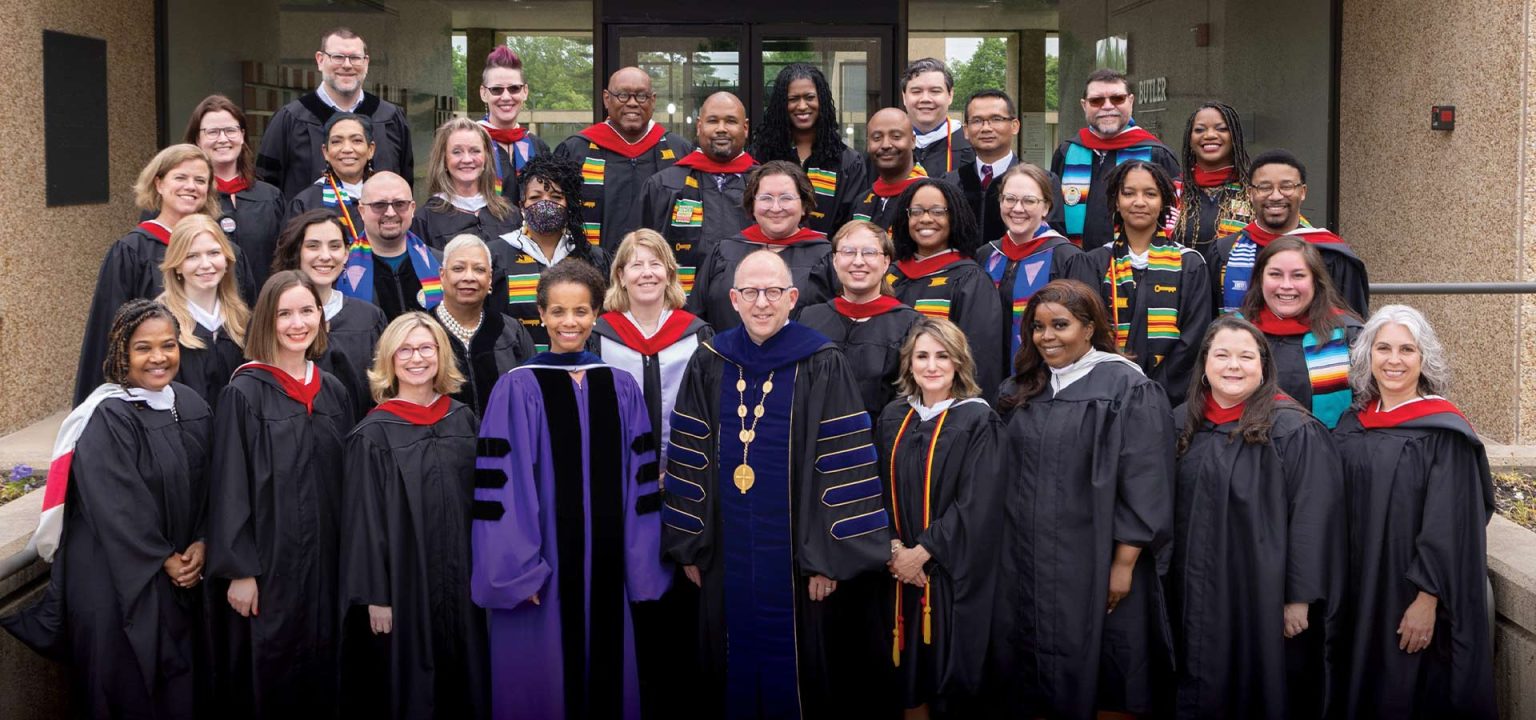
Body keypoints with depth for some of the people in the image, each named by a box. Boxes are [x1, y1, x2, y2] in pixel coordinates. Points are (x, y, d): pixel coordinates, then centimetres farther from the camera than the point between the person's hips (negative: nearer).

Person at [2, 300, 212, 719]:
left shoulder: (191, 406, 4)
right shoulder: (106, 418, -17)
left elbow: (207, 485, 6)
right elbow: (116, 506, -18)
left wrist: (200, 544, -7)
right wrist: (163, 559, -12)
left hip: (183, 572, 6)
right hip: (120, 577, -6)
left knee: (180, 675, 13)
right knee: (129, 682, 4)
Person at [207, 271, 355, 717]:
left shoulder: (333, 392, 7)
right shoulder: (245, 393, -8)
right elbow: (229, 486, -10)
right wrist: (238, 571, -13)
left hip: (324, 560, 5)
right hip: (267, 561, -5)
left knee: (319, 671, 11)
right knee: (267, 676, 2)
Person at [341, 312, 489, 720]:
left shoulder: (464, 420, 5)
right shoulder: (374, 433, -6)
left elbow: (485, 498, 10)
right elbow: (364, 518, -7)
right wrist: (375, 595, -10)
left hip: (463, 578, 4)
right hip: (406, 580, -4)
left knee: (466, 676, 10)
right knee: (412, 683, 4)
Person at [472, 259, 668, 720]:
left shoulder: (621, 388, 6)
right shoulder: (517, 389, -5)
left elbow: (639, 482, 7)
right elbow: (501, 487, -8)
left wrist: (640, 568, 3)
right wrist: (516, 569, -13)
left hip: (606, 566, 3)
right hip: (541, 566, -3)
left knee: (605, 671, 10)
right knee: (542, 680, 4)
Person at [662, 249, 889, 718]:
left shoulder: (823, 367, -7)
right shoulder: (709, 365, 3)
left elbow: (842, 468, -9)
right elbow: (689, 459, 6)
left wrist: (830, 556, -12)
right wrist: (688, 545, 4)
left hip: (796, 555, -3)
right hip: (727, 554, 3)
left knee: (793, 665, 6)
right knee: (735, 665, 11)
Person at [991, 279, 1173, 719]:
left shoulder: (1127, 389, -8)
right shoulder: (1021, 390, 10)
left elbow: (1144, 486, -11)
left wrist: (1124, 564, -16)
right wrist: (1010, 553, 10)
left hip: (1096, 566, -5)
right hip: (1027, 566, 5)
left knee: (1101, 681, 3)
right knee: (1034, 681, 10)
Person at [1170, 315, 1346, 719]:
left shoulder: (1294, 431, -11)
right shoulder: (1183, 424, 5)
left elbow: (1312, 520, -13)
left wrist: (1300, 597, -15)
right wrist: (1173, 585, 10)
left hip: (1265, 598, -5)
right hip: (1196, 596, 5)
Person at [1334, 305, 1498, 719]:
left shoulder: (1444, 433, -11)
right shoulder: (1352, 425, 6)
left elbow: (1448, 525, -15)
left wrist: (1427, 600, -19)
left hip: (1414, 605, -5)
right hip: (1360, 593, 6)